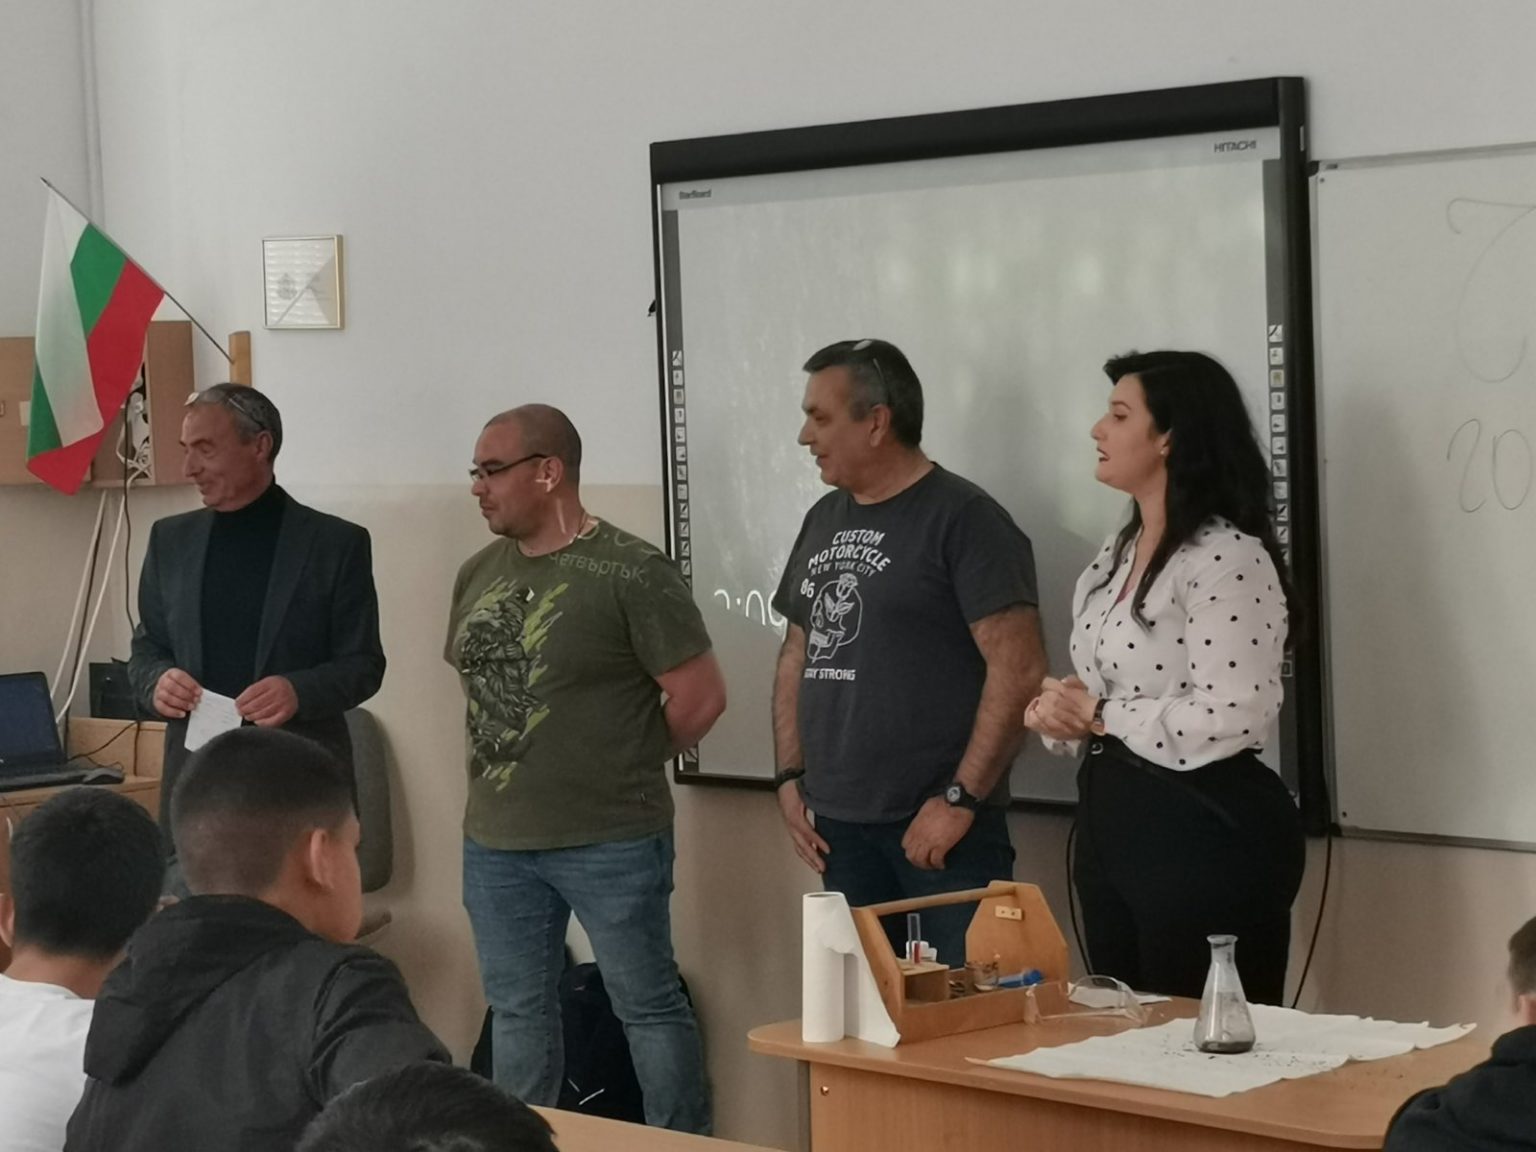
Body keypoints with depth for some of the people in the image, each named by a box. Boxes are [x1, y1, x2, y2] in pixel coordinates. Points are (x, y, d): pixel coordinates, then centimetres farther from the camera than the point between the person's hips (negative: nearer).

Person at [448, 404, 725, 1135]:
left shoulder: (630, 572, -13)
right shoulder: (478, 574, 8)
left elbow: (700, 695, -11)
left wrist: (623, 767, 0)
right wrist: (504, 771, 11)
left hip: (610, 841, -6)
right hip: (495, 841, 6)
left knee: (646, 1006, 4)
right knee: (516, 1011, 15)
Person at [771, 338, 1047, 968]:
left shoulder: (964, 519, -8)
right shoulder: (823, 521, 14)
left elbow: (1019, 669, -15)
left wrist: (960, 798, -17)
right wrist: (789, 776, 11)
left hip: (942, 829, -7)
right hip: (838, 827, 7)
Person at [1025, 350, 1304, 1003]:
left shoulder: (1226, 558, -16)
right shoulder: (1115, 554, 13)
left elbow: (1232, 718, -24)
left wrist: (1102, 717, -13)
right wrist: (1058, 715, -2)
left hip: (1204, 831, -9)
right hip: (1112, 820, 9)